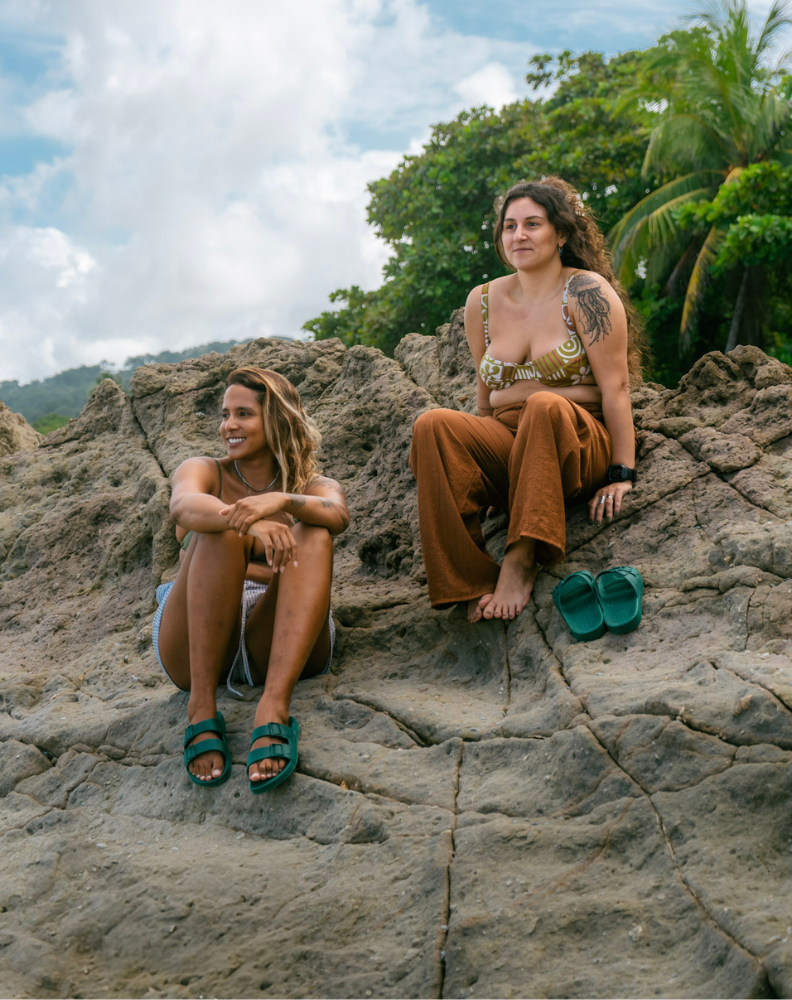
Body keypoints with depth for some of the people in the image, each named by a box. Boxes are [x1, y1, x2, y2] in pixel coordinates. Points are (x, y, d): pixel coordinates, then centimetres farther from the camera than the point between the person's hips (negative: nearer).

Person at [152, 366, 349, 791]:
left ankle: (274, 708, -45)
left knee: (313, 538, -25)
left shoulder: (314, 487, 15)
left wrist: (280, 501, -34)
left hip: (278, 644, 1)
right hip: (195, 644, 0)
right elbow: (184, 507, -15)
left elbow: (338, 515, -12)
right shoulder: (204, 472, 13)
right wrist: (249, 523, -36)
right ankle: (202, 707, -33)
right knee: (221, 531, -25)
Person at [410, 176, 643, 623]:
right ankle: (472, 580, -29)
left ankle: (522, 559, -33)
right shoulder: (483, 302, 11)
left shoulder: (587, 292, -4)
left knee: (545, 406, -38)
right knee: (432, 426, -25)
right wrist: (474, 454, 18)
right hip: (508, 450, 4)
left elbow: (615, 387, -9)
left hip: (581, 445, -4)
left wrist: (622, 475, -15)